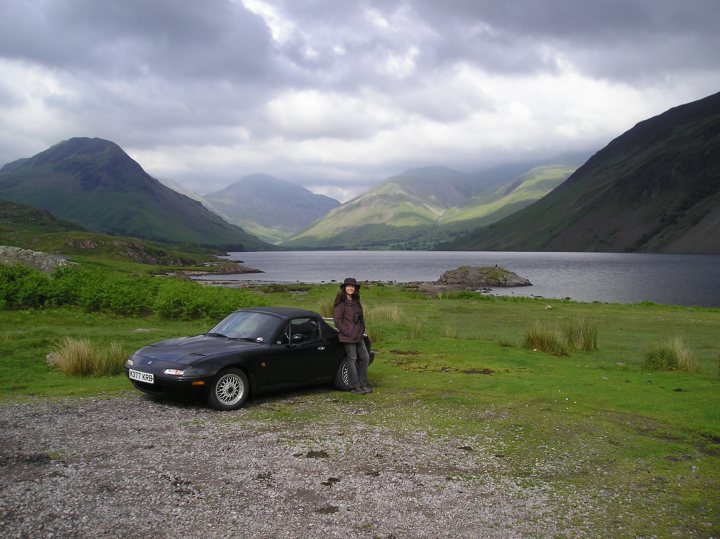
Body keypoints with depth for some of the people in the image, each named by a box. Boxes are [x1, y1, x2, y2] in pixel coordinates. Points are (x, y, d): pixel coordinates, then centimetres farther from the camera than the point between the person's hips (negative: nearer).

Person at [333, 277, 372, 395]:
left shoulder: (356, 302, 15)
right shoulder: (341, 303, -10)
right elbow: (337, 320, -14)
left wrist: (361, 330, 10)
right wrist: (347, 332, -16)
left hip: (358, 336, 8)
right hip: (348, 337, -8)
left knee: (365, 358, 11)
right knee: (352, 360, -2)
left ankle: (363, 383, 21)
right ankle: (354, 386, 6)